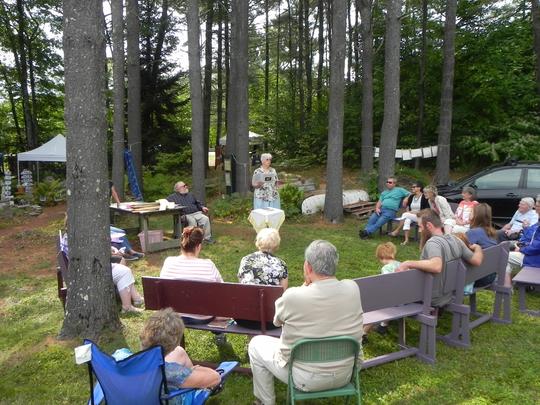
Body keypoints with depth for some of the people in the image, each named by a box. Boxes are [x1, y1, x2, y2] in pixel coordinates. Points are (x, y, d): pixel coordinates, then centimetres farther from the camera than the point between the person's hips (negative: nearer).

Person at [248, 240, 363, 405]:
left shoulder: (292, 296, -27)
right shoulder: (353, 288, -15)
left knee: (256, 344, 18)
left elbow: (277, 320, -4)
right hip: (345, 375, 4)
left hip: (306, 378, -4)